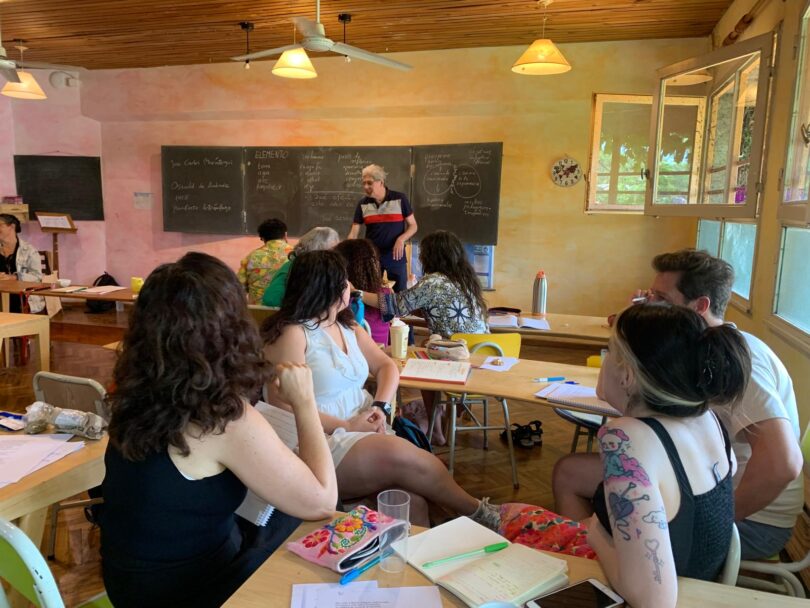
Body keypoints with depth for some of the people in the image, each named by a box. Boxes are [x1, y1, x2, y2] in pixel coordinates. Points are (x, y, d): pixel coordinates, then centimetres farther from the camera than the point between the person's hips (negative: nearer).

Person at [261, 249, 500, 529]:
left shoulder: (347, 327, 16)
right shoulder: (291, 334, -10)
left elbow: (386, 366, 16)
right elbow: (285, 407, -16)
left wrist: (380, 406, -5)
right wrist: (347, 427, -21)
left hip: (365, 431, 7)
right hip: (324, 441, -7)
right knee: (400, 455, -27)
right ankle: (475, 511, -8)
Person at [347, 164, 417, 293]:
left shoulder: (400, 199, -6)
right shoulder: (363, 204, 1)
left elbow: (413, 226, -1)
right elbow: (353, 233, 0)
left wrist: (401, 239, -19)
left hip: (395, 258, -2)